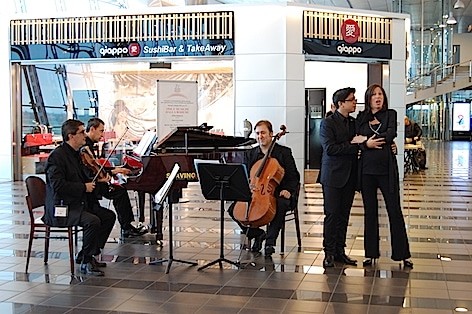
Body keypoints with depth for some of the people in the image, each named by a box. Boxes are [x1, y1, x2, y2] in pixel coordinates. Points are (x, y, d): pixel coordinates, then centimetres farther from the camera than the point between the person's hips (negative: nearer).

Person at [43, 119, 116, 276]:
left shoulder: (75, 154, 15)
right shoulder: (57, 156, -16)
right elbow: (57, 185, -25)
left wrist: (96, 180, 6)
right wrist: (84, 187, -19)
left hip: (78, 203, 10)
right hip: (60, 208, -10)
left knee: (109, 216, 4)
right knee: (92, 221, -30)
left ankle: (88, 254, 12)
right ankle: (86, 262, -13)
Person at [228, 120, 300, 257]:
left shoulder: (284, 152, 2)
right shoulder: (250, 154, 13)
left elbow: (294, 177, 2)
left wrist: (288, 190, -17)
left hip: (277, 193, -4)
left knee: (281, 205, -39)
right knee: (233, 209, -16)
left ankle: (270, 241, -23)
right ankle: (257, 234, 3)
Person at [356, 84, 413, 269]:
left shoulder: (390, 114, 5)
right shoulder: (361, 118, 8)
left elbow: (391, 134, -12)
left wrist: (367, 139, -11)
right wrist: (382, 140, -13)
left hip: (387, 169, -1)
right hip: (367, 169, 2)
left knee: (395, 210, 0)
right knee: (370, 212, 7)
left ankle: (402, 254, 8)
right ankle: (371, 253, 15)